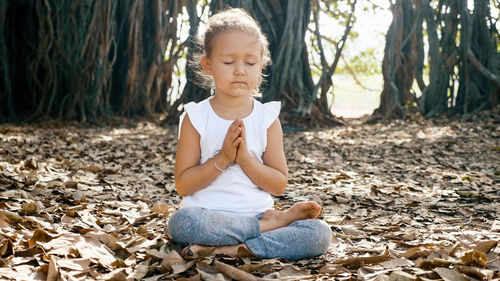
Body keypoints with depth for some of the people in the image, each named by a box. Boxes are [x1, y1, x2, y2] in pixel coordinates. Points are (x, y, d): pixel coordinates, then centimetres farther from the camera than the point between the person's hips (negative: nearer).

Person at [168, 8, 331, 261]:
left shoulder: (267, 118, 5)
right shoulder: (196, 118, 1)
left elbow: (279, 185, 2)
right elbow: (182, 185, -4)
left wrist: (245, 158, -14)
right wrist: (222, 159, -15)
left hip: (256, 213, 2)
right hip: (208, 215, -1)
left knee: (320, 234, -20)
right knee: (182, 221, -37)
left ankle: (232, 249, -23)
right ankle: (271, 223, -16)